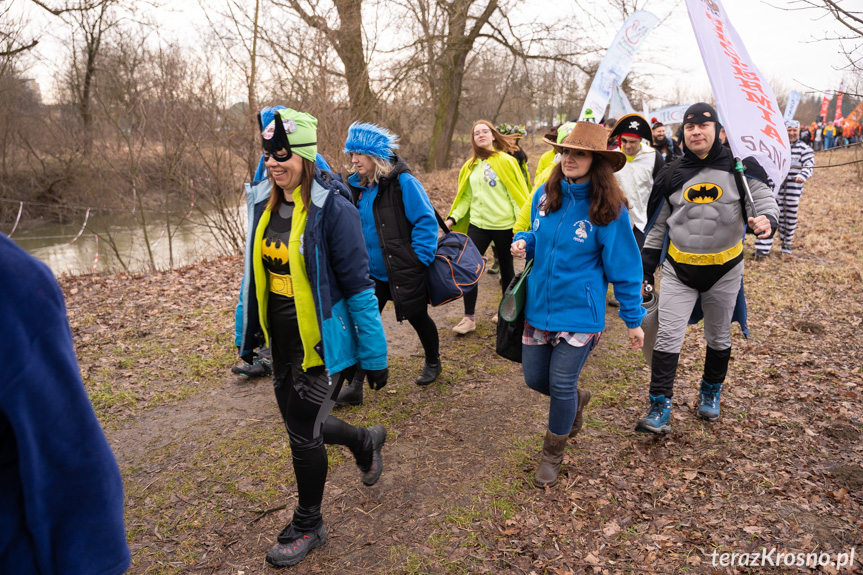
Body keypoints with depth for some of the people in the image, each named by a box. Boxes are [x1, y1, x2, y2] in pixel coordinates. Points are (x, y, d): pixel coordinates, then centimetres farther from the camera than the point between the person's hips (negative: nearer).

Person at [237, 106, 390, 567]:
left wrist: (375, 355, -14)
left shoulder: (332, 208, -18)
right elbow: (256, 274, 13)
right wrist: (249, 333, 18)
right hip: (283, 343, 7)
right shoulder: (267, 206, 3)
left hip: (321, 344, -7)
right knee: (302, 426, 19)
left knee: (303, 434, 5)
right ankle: (366, 442, 49)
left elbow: (358, 285, -17)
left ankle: (307, 526, 30)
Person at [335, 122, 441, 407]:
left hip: (406, 273, -5)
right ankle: (354, 387, 10)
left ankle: (433, 363, 42)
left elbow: (426, 221, -18)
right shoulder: (357, 186, 4)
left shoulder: (402, 182, -16)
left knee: (417, 318, 15)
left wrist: (420, 260, -19)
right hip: (372, 273, 6)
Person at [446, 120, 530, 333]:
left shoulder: (506, 161, -5)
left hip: (504, 225, -3)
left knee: (506, 268, 12)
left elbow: (518, 193, -6)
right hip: (477, 225, 4)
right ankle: (469, 317, 7)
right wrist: (453, 218, -1)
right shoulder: (470, 166, 8)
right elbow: (466, 197, 11)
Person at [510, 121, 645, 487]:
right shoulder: (545, 195, 1)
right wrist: (523, 243, -6)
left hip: (580, 312, -5)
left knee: (562, 383, 1)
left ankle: (553, 453, 27)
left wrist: (634, 320, -2)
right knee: (535, 378, 11)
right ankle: (576, 400, 46)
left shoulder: (609, 209, -13)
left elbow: (623, 269, -6)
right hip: (539, 304, 5)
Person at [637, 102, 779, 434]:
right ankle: (660, 408, 1)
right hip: (678, 269, 1)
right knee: (668, 335, -6)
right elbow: (657, 226, 7)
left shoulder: (738, 167, -6)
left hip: (724, 268, 0)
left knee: (719, 336, 15)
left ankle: (710, 393, 37)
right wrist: (646, 269, 5)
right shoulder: (671, 176, 1)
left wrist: (767, 219, -28)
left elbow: (764, 198, -3)